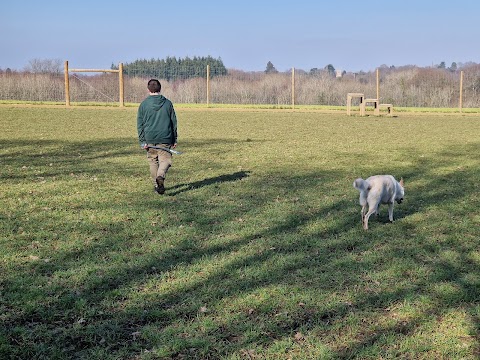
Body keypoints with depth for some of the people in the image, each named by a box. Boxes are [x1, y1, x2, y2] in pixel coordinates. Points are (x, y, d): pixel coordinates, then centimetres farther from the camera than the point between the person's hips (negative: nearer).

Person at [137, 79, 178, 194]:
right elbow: (174, 122, 8)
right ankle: (161, 176, -27)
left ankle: (156, 185, 16)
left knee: (153, 161, 14)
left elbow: (140, 124, 1)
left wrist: (142, 141, 4)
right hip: (165, 139, 0)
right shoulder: (168, 103, 4)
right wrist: (174, 139, 14)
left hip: (150, 139, 1)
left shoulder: (144, 104, 2)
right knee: (165, 160, 2)